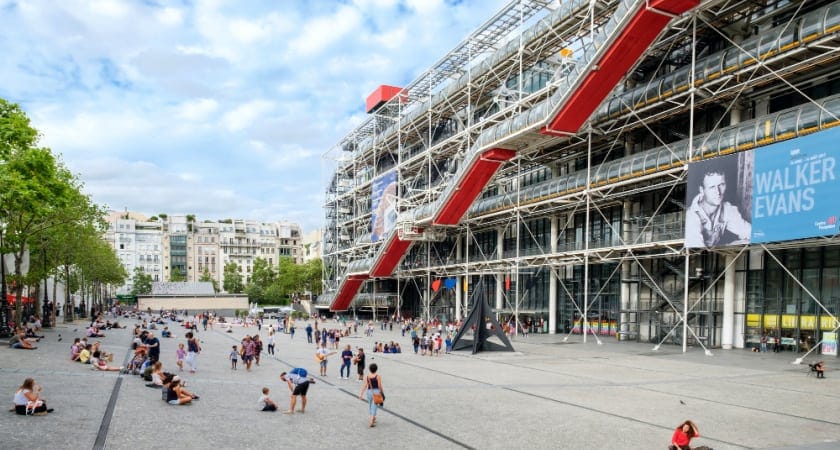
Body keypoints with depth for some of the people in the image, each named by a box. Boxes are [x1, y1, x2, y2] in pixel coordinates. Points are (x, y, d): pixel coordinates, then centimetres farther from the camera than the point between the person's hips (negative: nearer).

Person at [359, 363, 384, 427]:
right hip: (376, 392, -4)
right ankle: (371, 422, -9)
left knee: (370, 405, 22)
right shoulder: (378, 377, -11)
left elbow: (364, 386, -6)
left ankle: (373, 418, 38)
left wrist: (361, 394, -7)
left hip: (369, 392, 4)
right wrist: (382, 393, 4)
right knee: (374, 406, -1)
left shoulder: (367, 377, -2)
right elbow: (380, 386, -11)